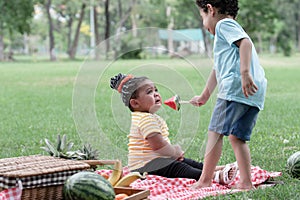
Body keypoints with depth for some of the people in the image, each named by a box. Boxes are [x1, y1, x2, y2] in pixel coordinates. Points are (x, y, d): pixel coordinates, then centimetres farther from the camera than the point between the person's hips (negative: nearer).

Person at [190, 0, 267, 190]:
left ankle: (205, 180, -5)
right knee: (237, 137, 12)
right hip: (256, 92, 9)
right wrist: (204, 96, 52)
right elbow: (218, 68, 44)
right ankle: (246, 182, 6)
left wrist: (245, 73, -28)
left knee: (215, 132, -5)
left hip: (235, 86, -9)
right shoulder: (232, 29, 35)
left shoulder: (224, 24, 6)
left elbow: (245, 42, -16)